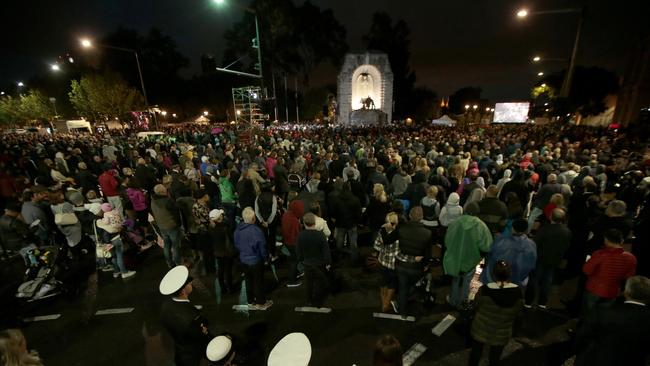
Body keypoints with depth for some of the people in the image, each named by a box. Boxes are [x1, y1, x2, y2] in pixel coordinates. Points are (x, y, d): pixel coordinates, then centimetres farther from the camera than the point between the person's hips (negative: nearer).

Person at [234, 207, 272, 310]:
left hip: (244, 260, 6)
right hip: (256, 260, -6)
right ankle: (261, 303, 30)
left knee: (249, 281, 21)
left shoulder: (237, 229, -9)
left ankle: (251, 302, 36)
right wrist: (266, 258, -2)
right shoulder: (256, 231, -29)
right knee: (258, 282, 12)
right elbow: (262, 247, -20)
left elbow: (236, 245, 5)